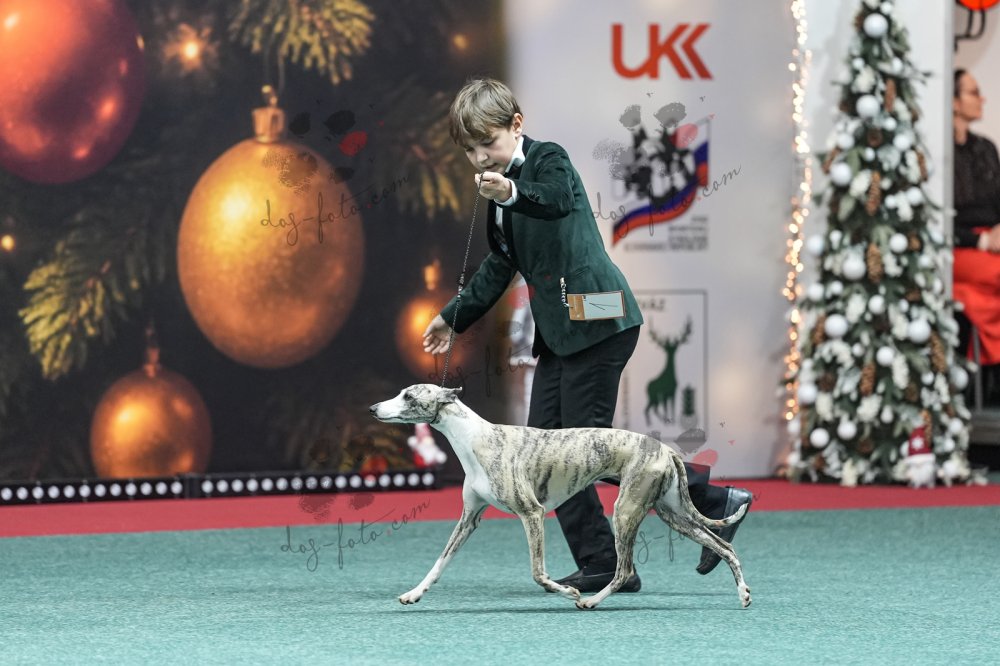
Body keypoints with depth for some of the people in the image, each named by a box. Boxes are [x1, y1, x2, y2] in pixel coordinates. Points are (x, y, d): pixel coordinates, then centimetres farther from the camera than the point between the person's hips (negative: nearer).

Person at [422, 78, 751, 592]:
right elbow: (500, 265, 30)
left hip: (598, 320, -10)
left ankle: (713, 504, -2)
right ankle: (600, 565, 5)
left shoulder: (547, 159, -8)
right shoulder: (502, 184, 19)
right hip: (558, 332, 10)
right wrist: (454, 317, 34)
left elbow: (559, 199, -32)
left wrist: (514, 195, -52)